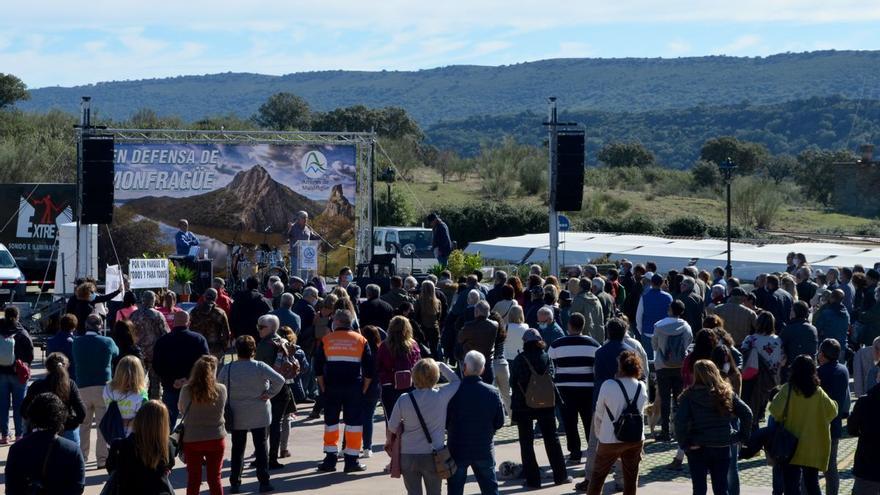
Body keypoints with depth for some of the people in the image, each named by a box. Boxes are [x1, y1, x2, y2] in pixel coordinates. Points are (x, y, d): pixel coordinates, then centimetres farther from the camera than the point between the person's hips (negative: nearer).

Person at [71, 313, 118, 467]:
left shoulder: (77, 343, -1)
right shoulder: (107, 342, -6)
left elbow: (75, 361, 12)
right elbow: (116, 352, 13)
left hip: (82, 387, 3)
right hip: (103, 387, -2)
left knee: (84, 425, 15)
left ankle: (82, 456, 19)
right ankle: (103, 459, 0)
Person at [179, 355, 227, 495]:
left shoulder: (186, 390, -13)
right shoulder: (221, 389, -12)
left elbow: (181, 407, 5)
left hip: (192, 440, 0)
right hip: (216, 438, 0)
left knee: (193, 479, 11)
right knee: (214, 478, 11)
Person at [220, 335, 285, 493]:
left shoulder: (228, 369, -6)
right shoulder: (260, 367, -11)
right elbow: (280, 380, -20)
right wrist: (269, 394, -9)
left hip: (237, 417, 1)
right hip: (260, 415, -1)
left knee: (237, 449, 10)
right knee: (261, 447, 7)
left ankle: (235, 483, 10)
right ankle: (264, 482, 6)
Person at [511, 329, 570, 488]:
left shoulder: (519, 360, -7)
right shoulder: (546, 358, -1)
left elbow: (513, 382, -5)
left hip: (523, 405, -2)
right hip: (545, 405, 2)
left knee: (526, 442, 5)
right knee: (551, 439, 13)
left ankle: (532, 479, 2)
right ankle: (560, 475, 16)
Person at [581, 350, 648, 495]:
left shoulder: (608, 385, -15)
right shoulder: (642, 387, -2)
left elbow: (599, 415, -6)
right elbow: (640, 412, 7)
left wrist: (599, 434, 9)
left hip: (611, 440, -3)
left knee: (597, 475, 11)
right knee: (631, 477, 13)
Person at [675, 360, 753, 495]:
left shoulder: (690, 395, -11)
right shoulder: (726, 393, 0)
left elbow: (680, 421, -20)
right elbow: (747, 413, -4)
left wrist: (684, 443, -10)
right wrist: (742, 436, 3)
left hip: (698, 449, -3)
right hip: (722, 447, 3)